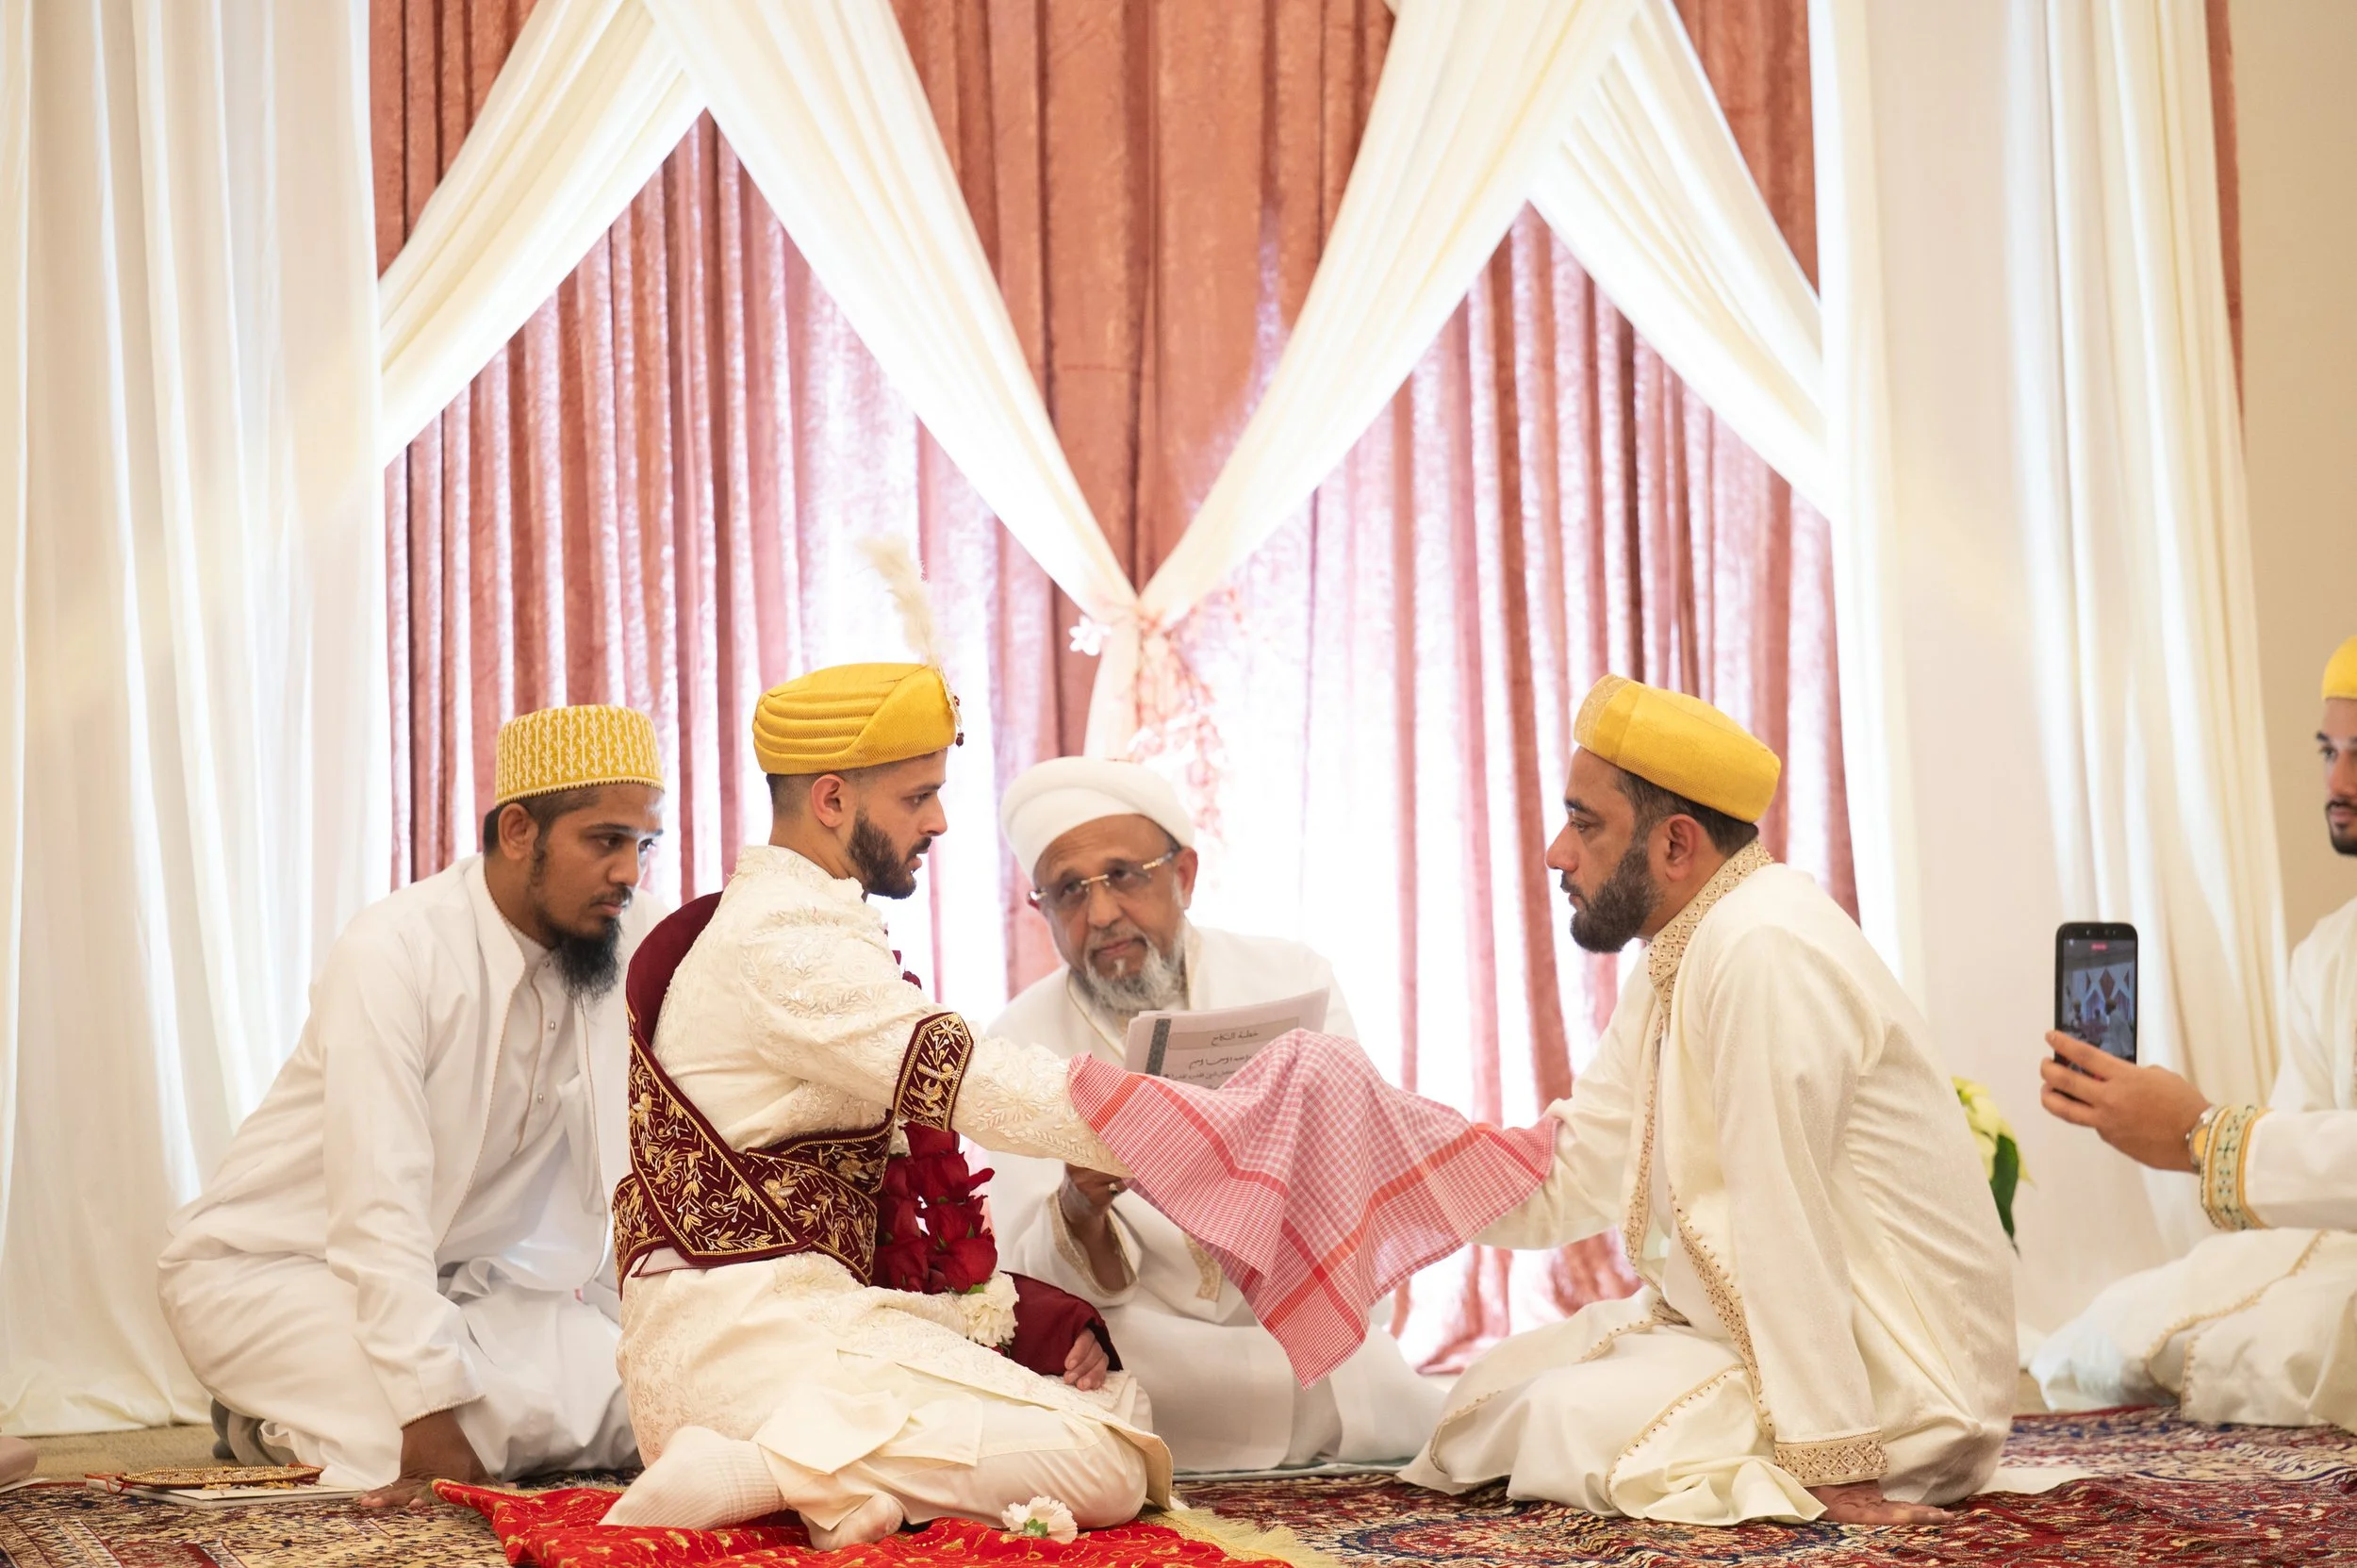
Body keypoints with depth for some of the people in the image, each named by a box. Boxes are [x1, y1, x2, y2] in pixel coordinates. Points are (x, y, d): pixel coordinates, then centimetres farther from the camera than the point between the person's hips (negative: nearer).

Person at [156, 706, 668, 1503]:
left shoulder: (625, 936, -7)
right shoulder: (394, 951, -24)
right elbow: (379, 1203, -30)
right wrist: (432, 1407, -35)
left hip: (451, 1280, 7)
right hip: (274, 1265, -7)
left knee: (645, 1394, -14)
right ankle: (279, 1430, 2)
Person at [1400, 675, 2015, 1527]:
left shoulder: (1763, 953, -24)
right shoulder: (1673, 964, 10)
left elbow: (1783, 1223, -26)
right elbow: (1562, 1184, 10)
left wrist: (1828, 1463, -27)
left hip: (1890, 1366, -10)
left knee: (1562, 1426, -24)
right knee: (1495, 1387, 10)